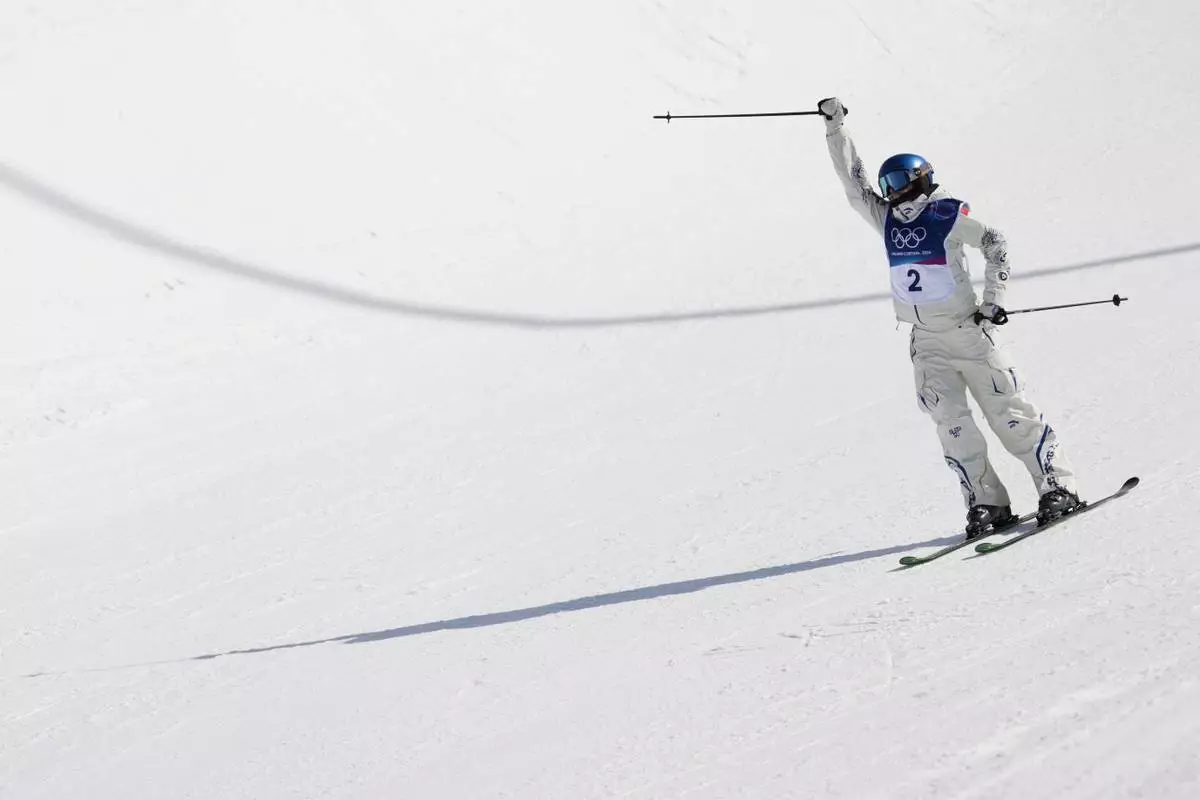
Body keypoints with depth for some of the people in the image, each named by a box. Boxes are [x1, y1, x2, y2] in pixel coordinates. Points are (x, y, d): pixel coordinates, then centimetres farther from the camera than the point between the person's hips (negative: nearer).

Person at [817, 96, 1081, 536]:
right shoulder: (887, 219, 7)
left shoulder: (948, 214, -8)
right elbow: (853, 181, 8)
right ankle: (987, 504, -4)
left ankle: (1058, 487, 5)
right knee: (951, 423, -6)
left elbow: (995, 244, -6)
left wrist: (993, 301, -13)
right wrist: (835, 127, 2)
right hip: (926, 342, 5)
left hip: (968, 331, -5)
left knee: (1009, 413, -3)